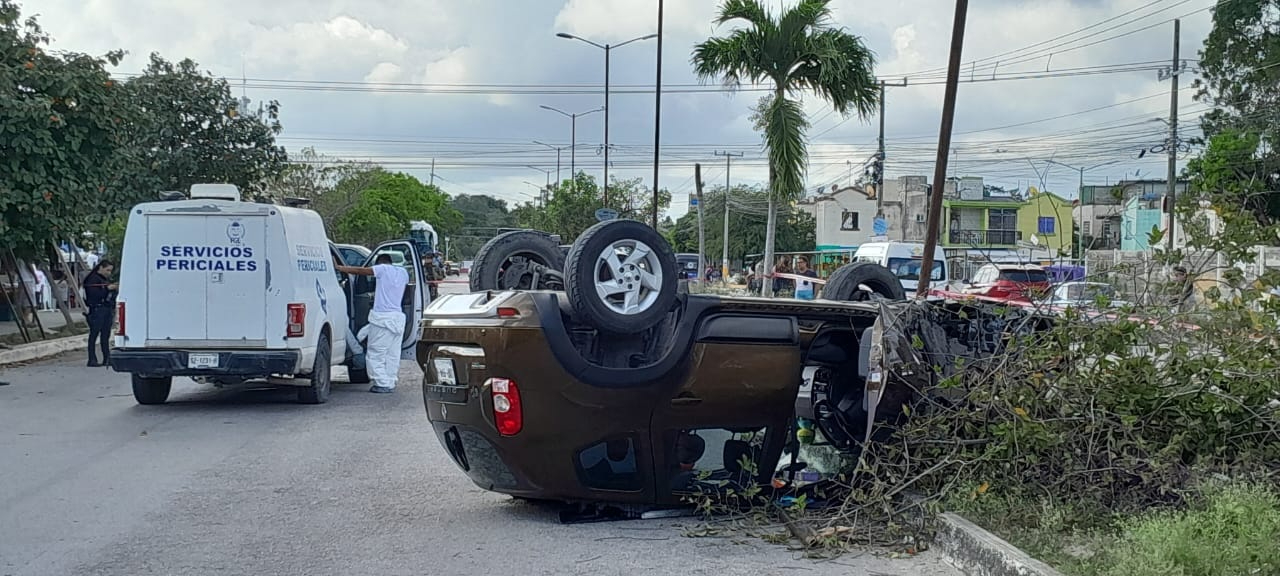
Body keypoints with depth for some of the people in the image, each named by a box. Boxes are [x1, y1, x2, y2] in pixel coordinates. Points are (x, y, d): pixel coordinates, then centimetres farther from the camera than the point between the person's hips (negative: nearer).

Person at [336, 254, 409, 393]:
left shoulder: (383, 269, -2)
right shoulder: (403, 272, 15)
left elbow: (360, 270, -3)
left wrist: (338, 268, 3)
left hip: (382, 317, -6)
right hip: (398, 318, 6)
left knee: (375, 353, -1)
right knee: (392, 354, 10)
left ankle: (383, 384, -7)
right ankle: (390, 384, 9)